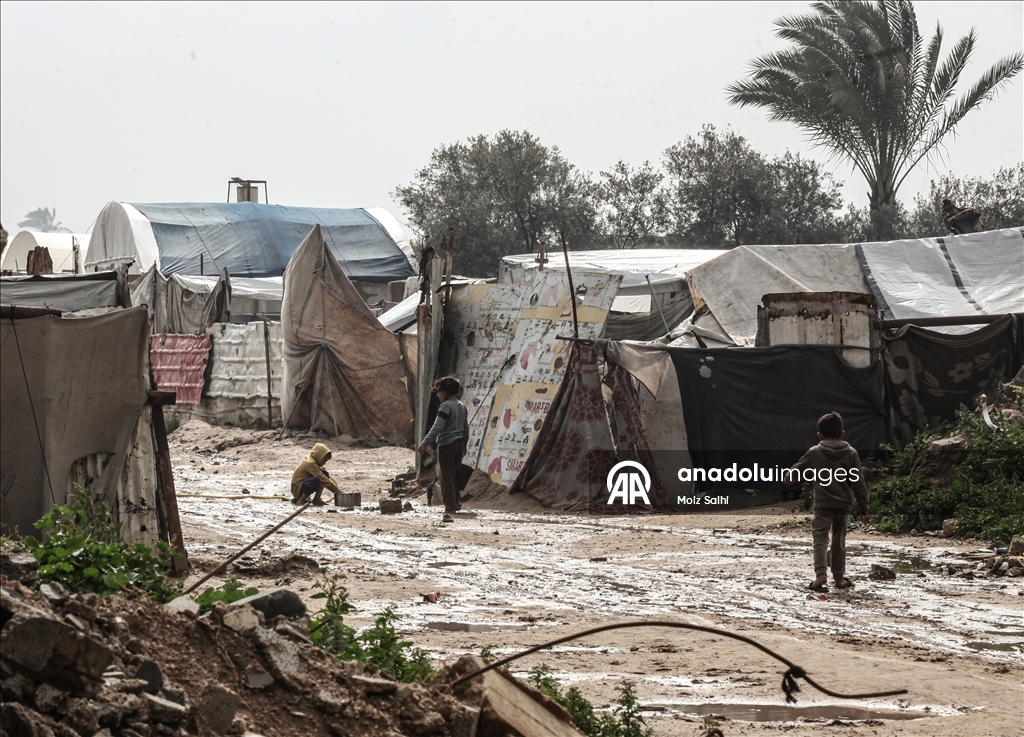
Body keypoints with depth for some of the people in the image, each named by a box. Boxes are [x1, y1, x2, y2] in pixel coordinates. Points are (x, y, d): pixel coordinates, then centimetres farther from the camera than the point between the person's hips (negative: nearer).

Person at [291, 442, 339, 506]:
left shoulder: (312, 461, 9)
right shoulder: (310, 463, -21)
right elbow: (322, 479, -24)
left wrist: (335, 486, 2)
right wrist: (335, 490, -22)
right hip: (297, 488, -10)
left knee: (325, 474, 0)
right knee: (316, 480, -36)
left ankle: (317, 499, -5)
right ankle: (301, 500, -18)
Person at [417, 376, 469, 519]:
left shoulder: (446, 406, -13)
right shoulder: (461, 406, 12)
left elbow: (437, 427, -20)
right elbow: (466, 428, 18)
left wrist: (425, 443, -20)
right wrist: (464, 445, 29)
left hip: (447, 444, -8)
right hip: (459, 443, 8)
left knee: (445, 475, -2)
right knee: (453, 474, 18)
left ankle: (451, 506, -6)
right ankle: (456, 502, 16)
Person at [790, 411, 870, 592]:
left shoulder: (814, 453, -1)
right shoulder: (851, 454, 2)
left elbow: (797, 471, 12)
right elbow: (858, 483, 0)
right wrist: (863, 507, 4)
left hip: (823, 504, -2)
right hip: (844, 504, 2)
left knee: (820, 539, -4)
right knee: (839, 541, 14)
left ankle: (820, 573, -23)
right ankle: (839, 578, 18)